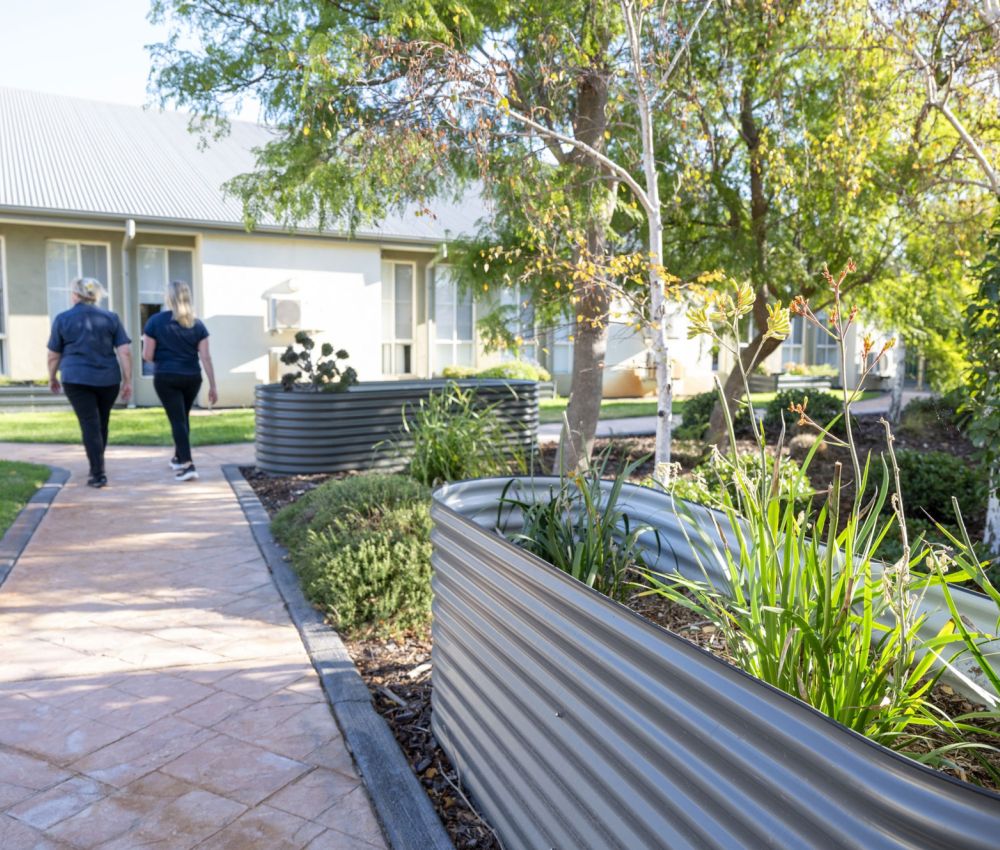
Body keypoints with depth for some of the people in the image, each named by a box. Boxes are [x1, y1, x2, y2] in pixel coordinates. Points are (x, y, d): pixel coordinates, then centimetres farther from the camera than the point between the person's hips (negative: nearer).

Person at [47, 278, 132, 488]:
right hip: (108, 379, 2)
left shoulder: (62, 319, 2)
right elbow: (125, 351, -2)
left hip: (76, 379, -2)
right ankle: (96, 467, 30)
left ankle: (98, 474, -6)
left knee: (90, 425, -2)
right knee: (102, 423, 16)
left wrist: (52, 378, 22)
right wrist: (127, 381, 2)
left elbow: (53, 355, 7)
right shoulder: (111, 317, 5)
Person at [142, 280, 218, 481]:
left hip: (166, 378, -3)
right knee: (183, 417, 20)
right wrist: (213, 386, 1)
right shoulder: (197, 324, 1)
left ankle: (188, 465, -12)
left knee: (177, 420, -3)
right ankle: (178, 458, 34)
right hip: (192, 378, 3)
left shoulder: (156, 321, -5)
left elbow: (147, 356, -5)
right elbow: (205, 357, -2)